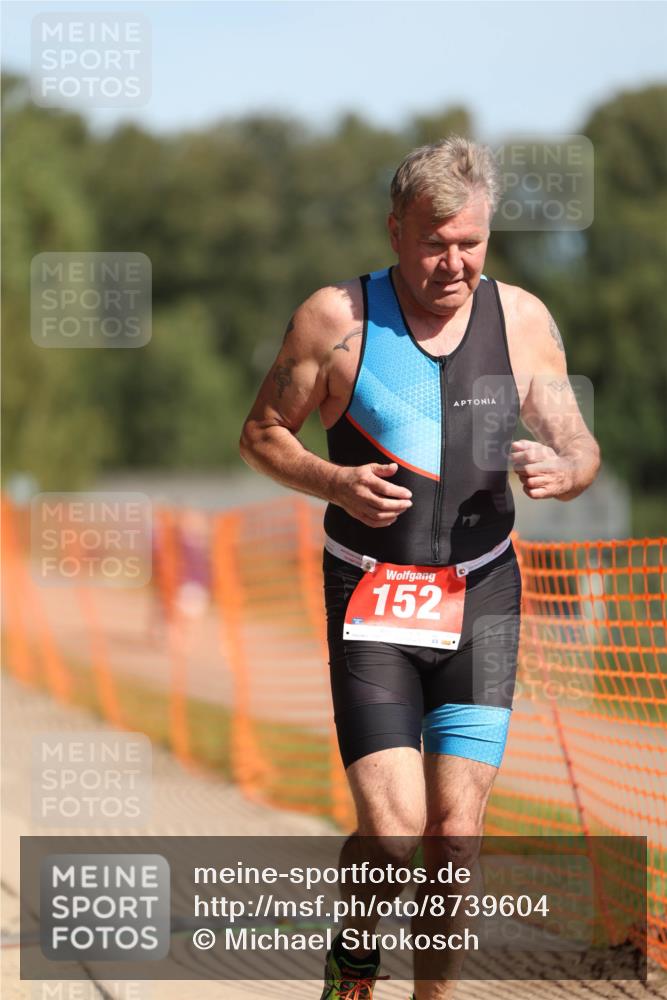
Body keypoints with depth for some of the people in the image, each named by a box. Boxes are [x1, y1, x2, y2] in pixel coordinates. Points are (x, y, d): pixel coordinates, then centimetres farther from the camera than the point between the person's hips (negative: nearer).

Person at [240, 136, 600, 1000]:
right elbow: (261, 434, 2)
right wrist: (335, 483, -17)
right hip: (371, 598, -2)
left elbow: (581, 450, 6)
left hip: (481, 596, 3)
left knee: (457, 826, -2)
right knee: (392, 828, -11)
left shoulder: (521, 320, 1)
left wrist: (561, 470, -19)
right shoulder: (336, 318, -7)